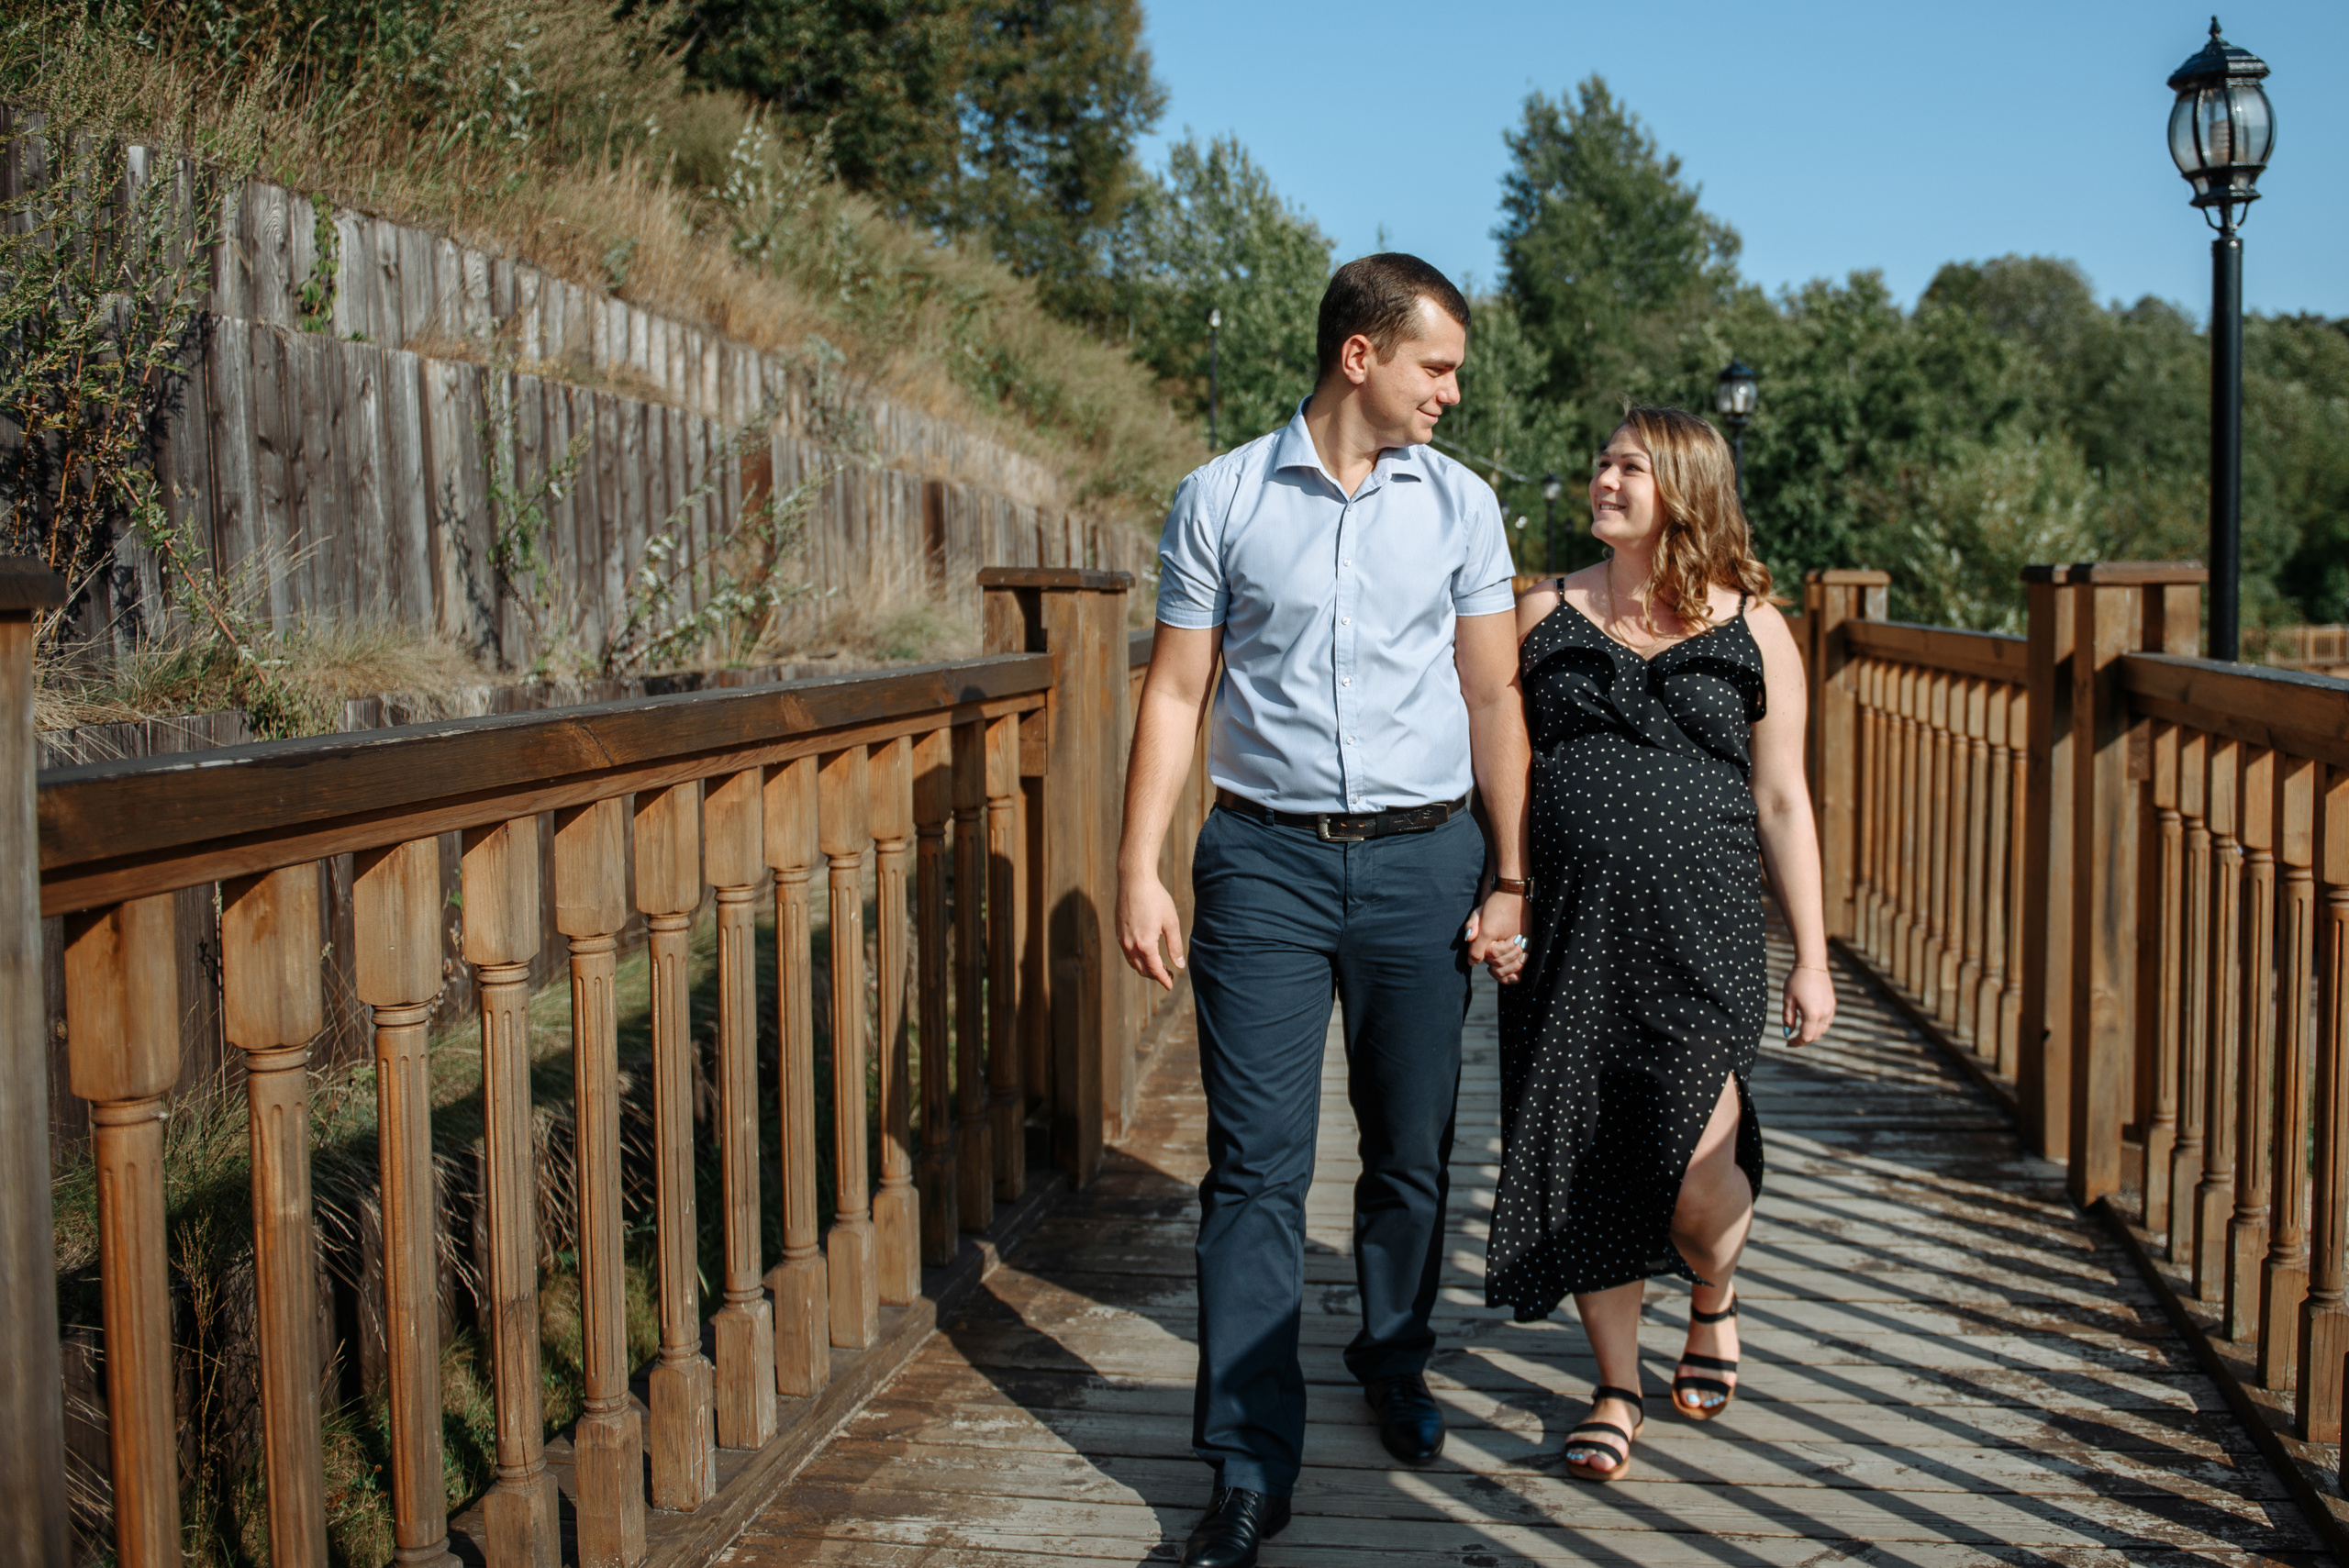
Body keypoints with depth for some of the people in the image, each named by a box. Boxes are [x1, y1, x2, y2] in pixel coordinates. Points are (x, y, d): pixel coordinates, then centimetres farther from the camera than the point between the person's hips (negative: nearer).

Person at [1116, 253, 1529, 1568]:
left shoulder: (1461, 503, 6)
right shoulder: (1222, 498, 2)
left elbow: (1494, 694, 6)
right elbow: (1177, 693, 3)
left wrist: (1511, 876, 1)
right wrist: (1140, 873, -3)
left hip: (1422, 860, 2)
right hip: (1266, 861, -1)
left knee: (1412, 1150, 11)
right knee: (1258, 1163, -3)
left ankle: (1397, 1365, 35)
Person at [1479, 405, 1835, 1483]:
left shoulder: (1751, 629, 6)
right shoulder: (1545, 617, 9)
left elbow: (1783, 803, 6)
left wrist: (1812, 958, 4)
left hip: (1701, 936, -2)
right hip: (1571, 934, 2)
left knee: (1697, 1175, -11)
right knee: (1587, 1162, 5)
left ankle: (1713, 1298, 25)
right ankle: (1616, 1387, 23)